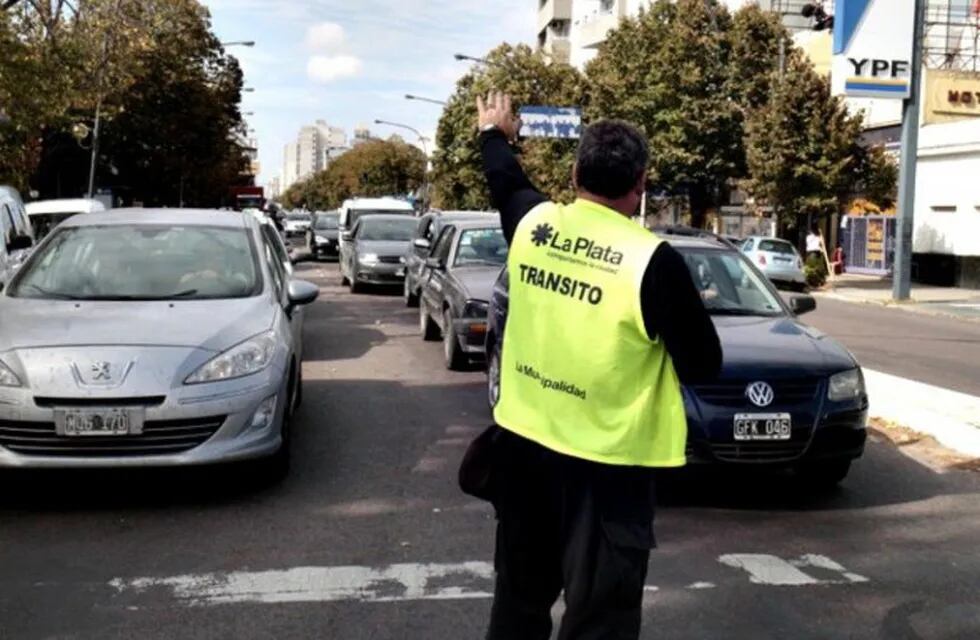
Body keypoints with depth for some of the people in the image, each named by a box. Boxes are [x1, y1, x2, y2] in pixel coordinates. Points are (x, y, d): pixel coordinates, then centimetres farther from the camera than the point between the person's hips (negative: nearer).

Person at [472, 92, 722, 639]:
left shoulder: (533, 224, -2)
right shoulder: (652, 260, -19)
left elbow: (505, 179, 22)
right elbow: (704, 364, -10)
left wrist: (495, 133, 43)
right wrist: (684, 309, 10)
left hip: (522, 440, 6)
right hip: (603, 461, -6)